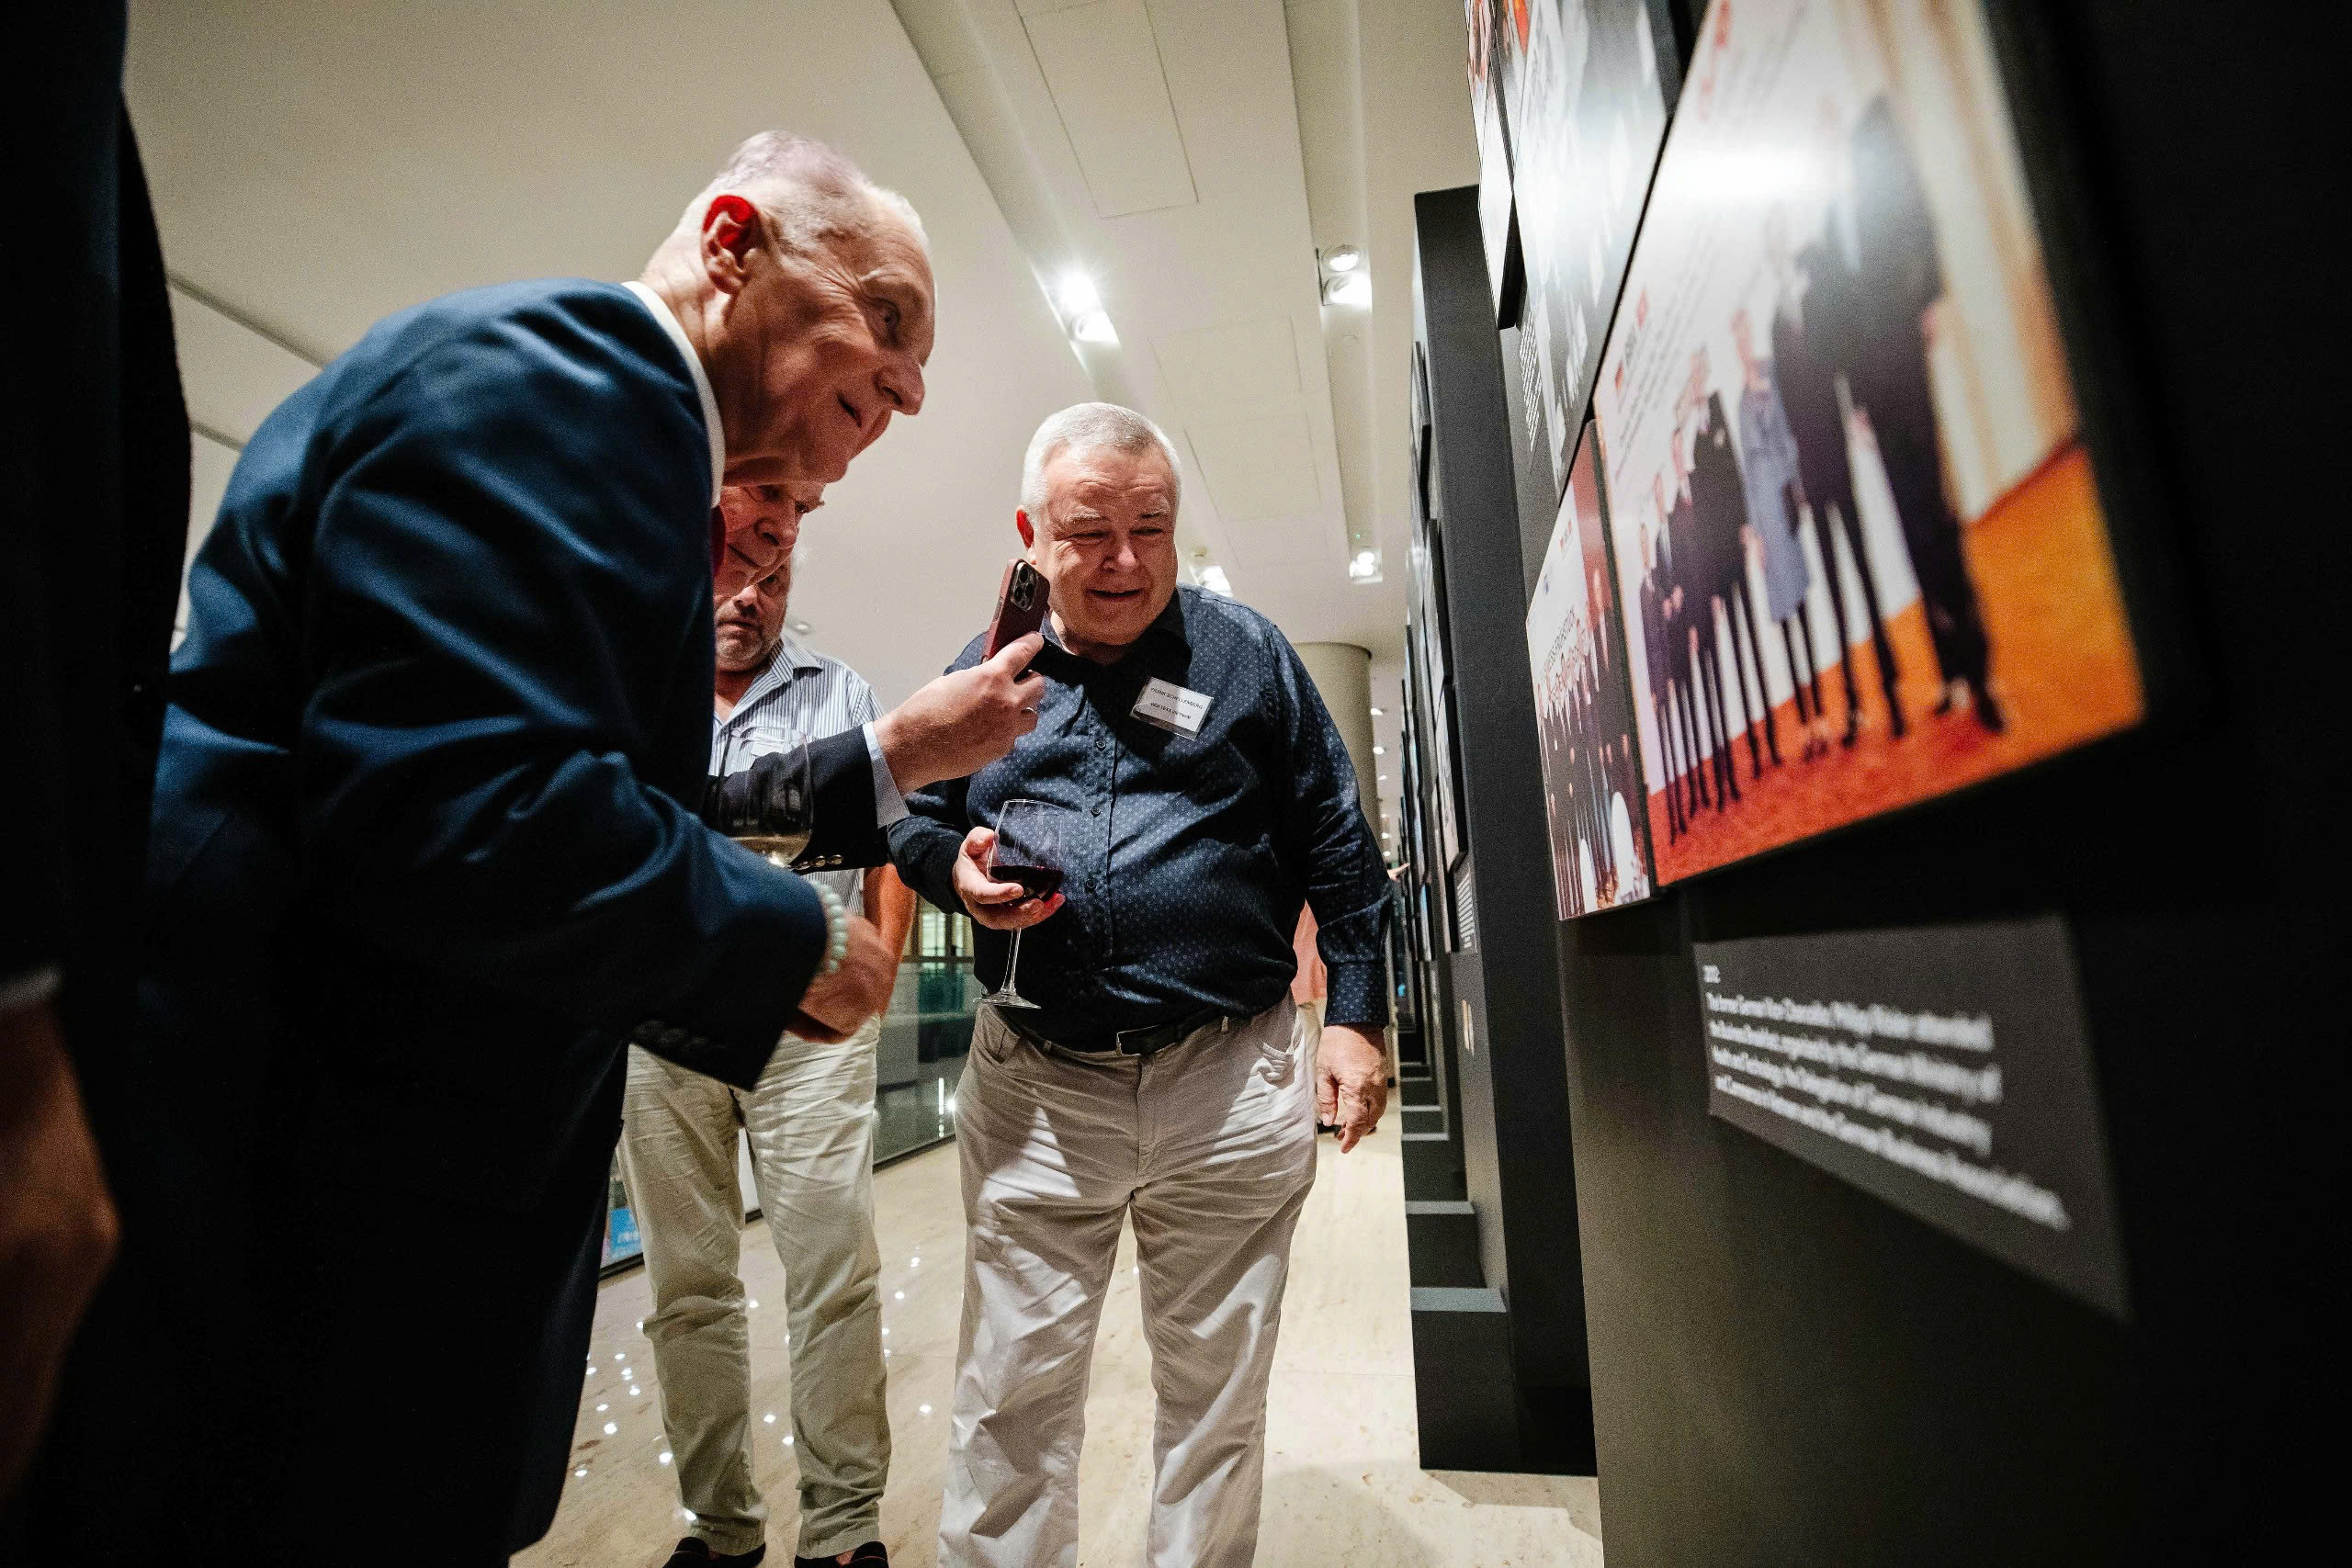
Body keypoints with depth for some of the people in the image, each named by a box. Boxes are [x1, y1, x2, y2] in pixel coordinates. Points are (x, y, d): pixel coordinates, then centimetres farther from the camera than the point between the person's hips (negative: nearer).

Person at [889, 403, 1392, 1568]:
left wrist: (1356, 1014, 0)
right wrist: (958, 870, -7)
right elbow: (914, 819, 16)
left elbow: (1338, 849, 4)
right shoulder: (985, 670, 6)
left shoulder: (1247, 653, 3)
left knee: (1217, 1394, 15)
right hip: (1031, 1085, 1)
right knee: (1009, 1397, 11)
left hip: (1230, 1080, 0)